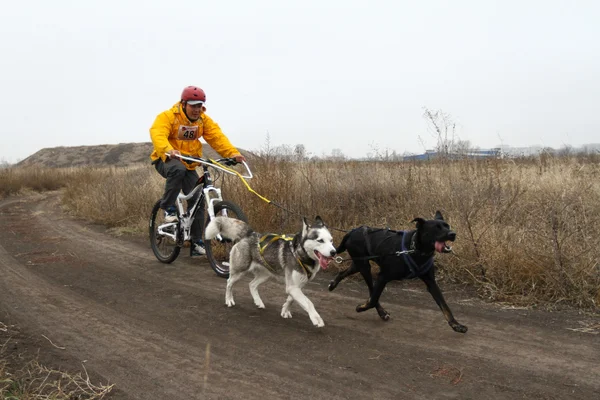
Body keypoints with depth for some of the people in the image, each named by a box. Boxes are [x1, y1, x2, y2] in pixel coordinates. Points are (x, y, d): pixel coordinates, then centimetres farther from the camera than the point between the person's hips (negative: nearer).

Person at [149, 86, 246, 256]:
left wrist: (232, 153, -30)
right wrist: (168, 150, -54)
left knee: (198, 201, -2)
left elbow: (217, 137, -13)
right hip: (166, 160, -5)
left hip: (189, 164, 5)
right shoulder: (168, 117, -16)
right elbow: (157, 134, -33)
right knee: (178, 169, -40)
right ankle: (168, 208, -22)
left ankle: (197, 242, 8)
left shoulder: (203, 120, -2)